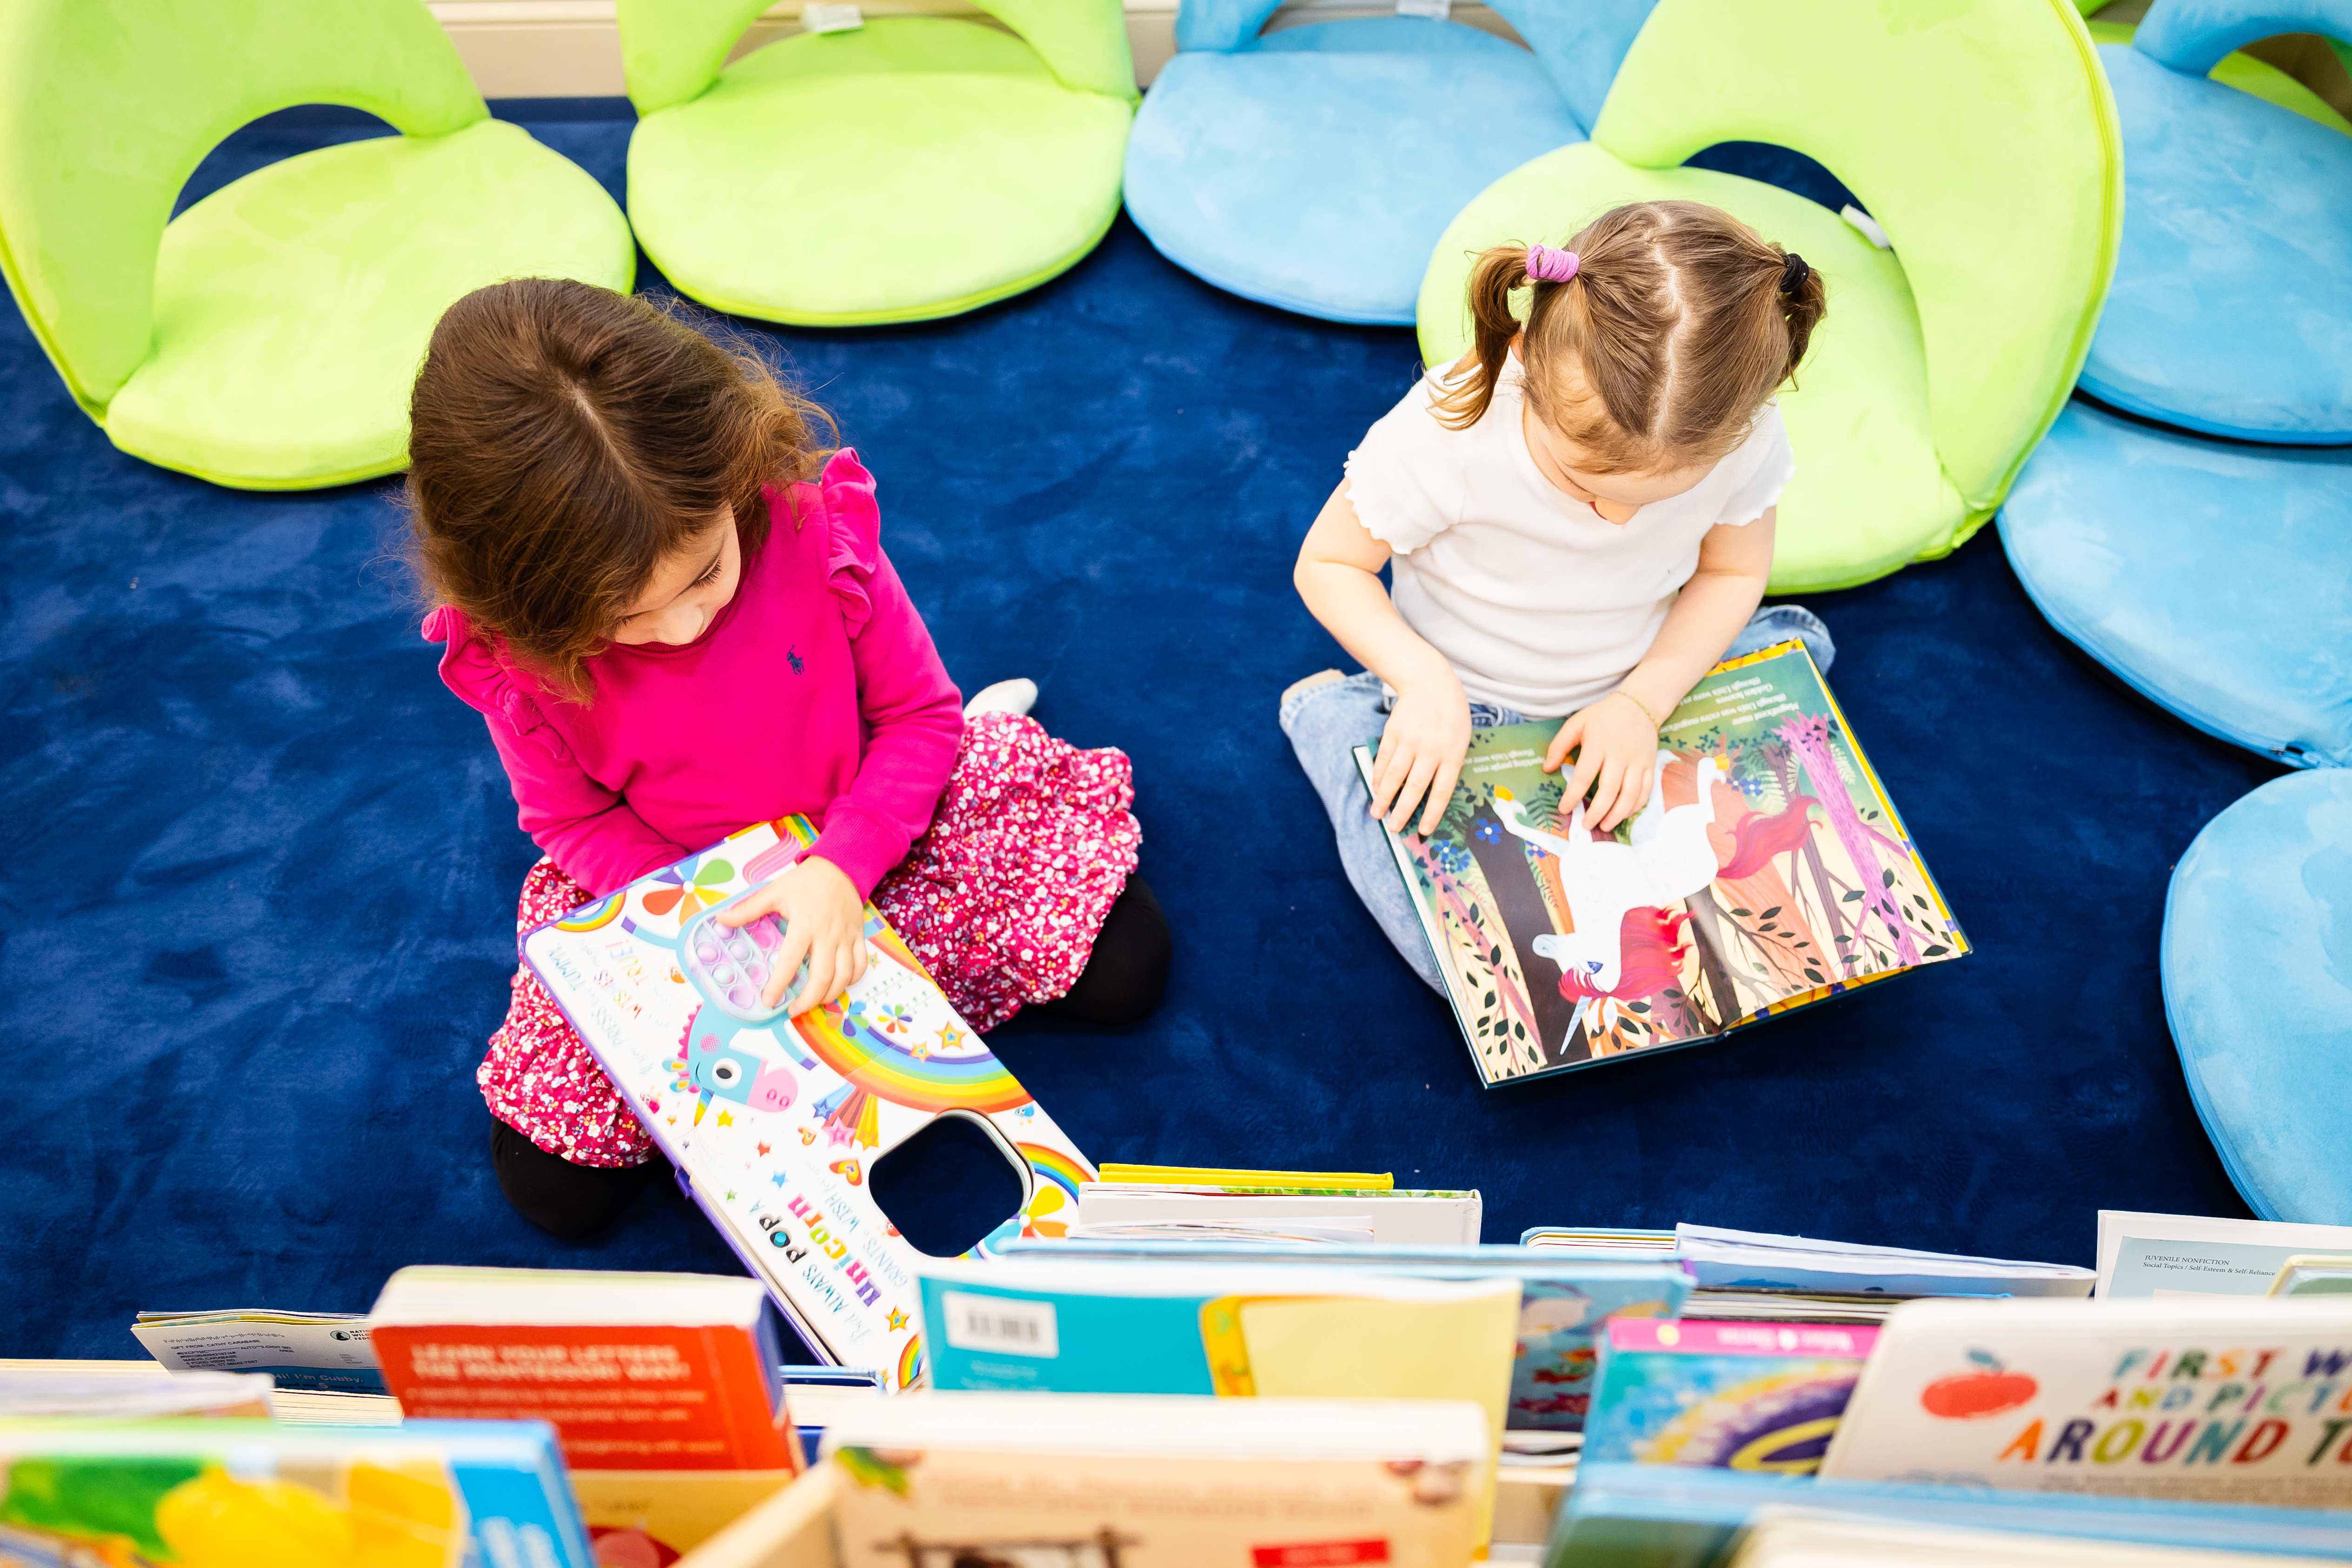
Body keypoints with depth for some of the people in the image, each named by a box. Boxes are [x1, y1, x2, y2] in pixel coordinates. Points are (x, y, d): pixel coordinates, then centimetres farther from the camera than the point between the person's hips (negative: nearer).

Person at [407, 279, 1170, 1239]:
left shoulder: (810, 517, -27)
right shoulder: (514, 652, -25)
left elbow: (920, 709, -16)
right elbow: (575, 820, -9)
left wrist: (843, 870, -28)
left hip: (863, 827, 0)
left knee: (1120, 974, -1)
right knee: (554, 1190, -5)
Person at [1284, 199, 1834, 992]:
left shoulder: (1743, 436, -24)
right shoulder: (1445, 437, -35)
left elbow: (1733, 571, -4)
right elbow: (1326, 566, -19)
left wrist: (1644, 701, -18)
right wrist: (1426, 681, -33)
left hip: (1632, 697, 4)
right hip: (1465, 711, -4)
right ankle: (1333, 717, 6)